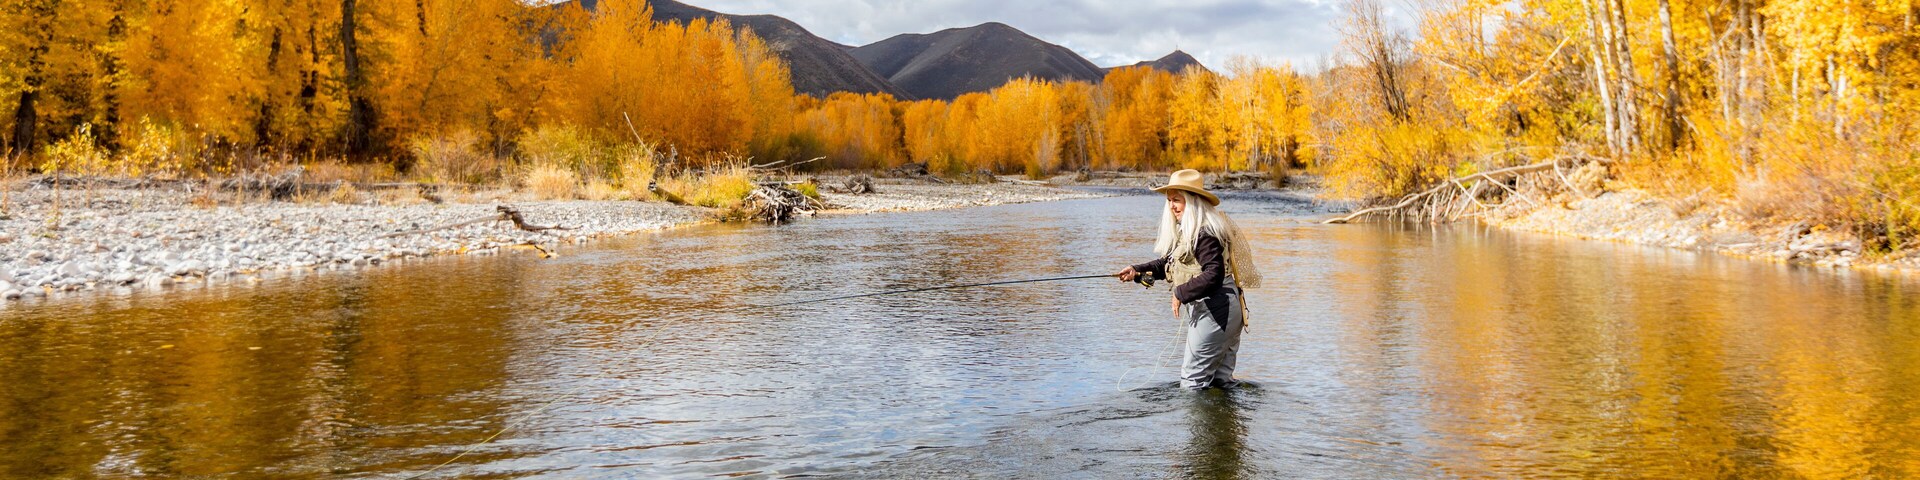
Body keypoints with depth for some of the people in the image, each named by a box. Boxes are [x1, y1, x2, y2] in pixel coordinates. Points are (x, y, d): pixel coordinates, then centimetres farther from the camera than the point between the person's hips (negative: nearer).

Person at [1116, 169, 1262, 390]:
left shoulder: (1205, 233, -20)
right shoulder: (1185, 230, 14)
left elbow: (1213, 274, -27)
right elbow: (1169, 264, 17)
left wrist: (1181, 293, -19)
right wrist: (1138, 271, 5)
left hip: (1215, 312, -11)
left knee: (1193, 379, -6)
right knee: (1219, 379, 16)